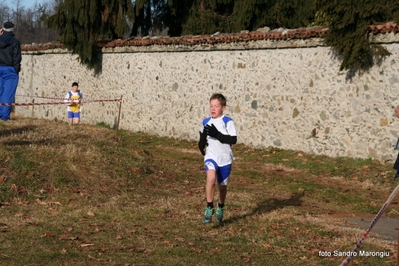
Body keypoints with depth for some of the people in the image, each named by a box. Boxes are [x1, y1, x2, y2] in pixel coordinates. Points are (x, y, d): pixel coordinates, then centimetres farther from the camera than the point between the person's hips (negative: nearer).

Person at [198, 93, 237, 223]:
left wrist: (217, 134, -27)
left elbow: (233, 139, -19)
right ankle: (209, 208, -16)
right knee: (211, 177, -27)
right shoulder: (205, 122, 5)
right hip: (211, 157, 1)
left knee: (222, 185, 12)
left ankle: (220, 208, 42)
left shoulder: (228, 122, -10)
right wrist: (202, 143, 3)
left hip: (225, 158, -1)